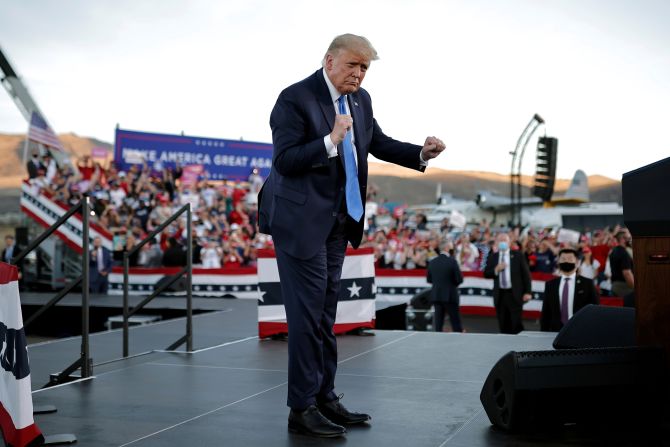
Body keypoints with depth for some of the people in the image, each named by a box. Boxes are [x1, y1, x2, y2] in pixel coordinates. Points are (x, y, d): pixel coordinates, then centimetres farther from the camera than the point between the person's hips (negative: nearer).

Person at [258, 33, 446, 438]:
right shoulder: (296, 99, -14)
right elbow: (284, 161, -19)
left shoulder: (360, 100, 8)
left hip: (338, 221, 8)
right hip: (302, 220, -8)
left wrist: (421, 153, 5)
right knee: (307, 312, -6)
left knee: (326, 312, 13)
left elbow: (379, 143, 19)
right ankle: (302, 409, 3)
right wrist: (331, 140, -30)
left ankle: (324, 399, 23)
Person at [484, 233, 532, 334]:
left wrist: (527, 292, -5)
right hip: (500, 295, 3)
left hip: (515, 294, -2)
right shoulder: (492, 257, 9)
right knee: (504, 325, 5)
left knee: (516, 325, -4)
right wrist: (496, 270, -12)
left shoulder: (518, 255, 2)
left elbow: (526, 274, 1)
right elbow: (486, 274, 7)